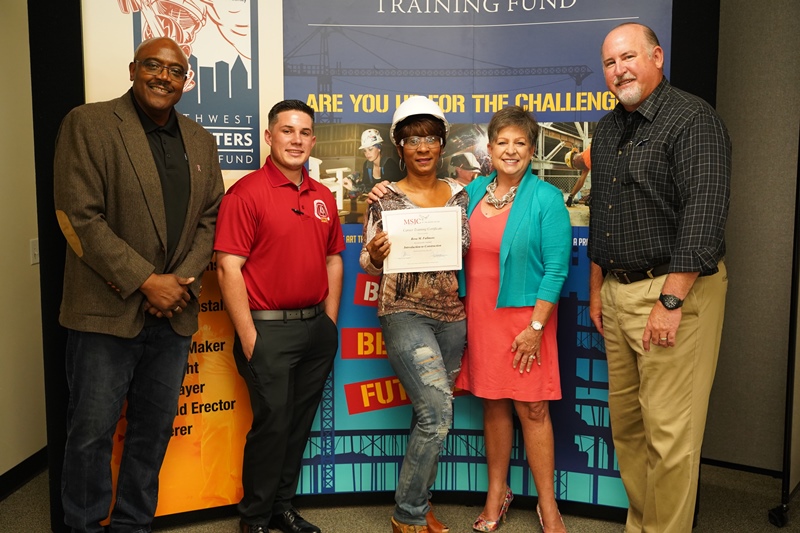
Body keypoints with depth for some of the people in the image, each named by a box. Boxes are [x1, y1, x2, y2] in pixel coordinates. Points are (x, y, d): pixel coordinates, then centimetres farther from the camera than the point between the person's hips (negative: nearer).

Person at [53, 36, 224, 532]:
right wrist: (146, 281, -15)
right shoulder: (89, 124, -5)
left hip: (174, 313, 5)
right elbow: (80, 217, -12)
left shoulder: (201, 141, 10)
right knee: (92, 431, 7)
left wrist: (184, 280, -6)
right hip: (107, 311, -4)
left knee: (155, 430, 14)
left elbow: (209, 218, 10)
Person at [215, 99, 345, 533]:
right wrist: (249, 336, -15)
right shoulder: (246, 192, -9)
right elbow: (228, 268, -13)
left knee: (300, 422, 14)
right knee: (272, 422, 0)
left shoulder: (323, 197, 11)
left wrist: (330, 322, 9)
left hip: (316, 328, 6)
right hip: (269, 329, -6)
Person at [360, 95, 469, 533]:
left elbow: (468, 252, 12)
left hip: (452, 315, 5)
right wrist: (376, 254, -21)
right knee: (437, 411, -13)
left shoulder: (458, 194, 8)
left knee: (430, 416, 12)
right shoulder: (385, 198, -2)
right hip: (405, 313, -4)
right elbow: (370, 264, 0)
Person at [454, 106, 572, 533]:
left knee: (531, 408, 1)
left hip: (524, 316, -4)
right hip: (479, 314, 4)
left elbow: (556, 268, -10)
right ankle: (497, 494, 28)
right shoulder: (474, 192, 7)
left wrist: (535, 326, -14)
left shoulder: (546, 199, -8)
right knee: (493, 403, 12)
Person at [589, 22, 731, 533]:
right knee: (626, 423, 14)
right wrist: (597, 289, 18)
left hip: (675, 290, -8)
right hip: (618, 293, 8)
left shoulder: (692, 119, -10)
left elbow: (704, 215, -19)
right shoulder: (608, 129, 15)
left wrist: (670, 300, -22)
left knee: (668, 433, -3)